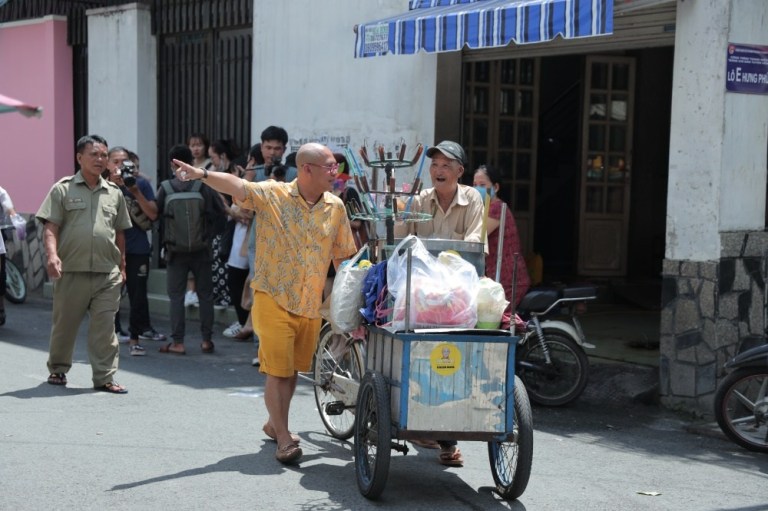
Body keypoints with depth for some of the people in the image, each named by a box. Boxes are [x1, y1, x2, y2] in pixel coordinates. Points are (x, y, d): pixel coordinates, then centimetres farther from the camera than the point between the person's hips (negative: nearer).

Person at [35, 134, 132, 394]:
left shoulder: (114, 193, 12)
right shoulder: (63, 189, 1)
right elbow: (50, 227, -5)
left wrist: (122, 265, 17)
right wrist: (52, 254, -20)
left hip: (107, 274, 2)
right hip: (71, 271, -2)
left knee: (105, 326, -1)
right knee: (64, 323, 10)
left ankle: (104, 377, 3)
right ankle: (58, 369, 28)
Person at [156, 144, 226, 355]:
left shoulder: (165, 188, -7)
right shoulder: (205, 185, -7)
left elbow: (155, 215, -2)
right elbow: (220, 213, -6)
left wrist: (164, 241, 10)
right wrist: (209, 235, 8)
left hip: (175, 249, -1)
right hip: (201, 250, 1)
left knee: (176, 295, 6)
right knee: (205, 294, 11)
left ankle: (177, 342, 5)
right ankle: (207, 339, 13)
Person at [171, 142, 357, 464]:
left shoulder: (335, 207, 5)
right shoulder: (272, 195, -7)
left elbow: (343, 256, 13)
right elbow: (237, 186, -23)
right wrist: (203, 174, -40)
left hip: (311, 305, 5)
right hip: (274, 300, -5)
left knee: (292, 370, 16)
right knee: (277, 371, -5)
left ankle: (275, 424, 36)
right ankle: (283, 439, 4)